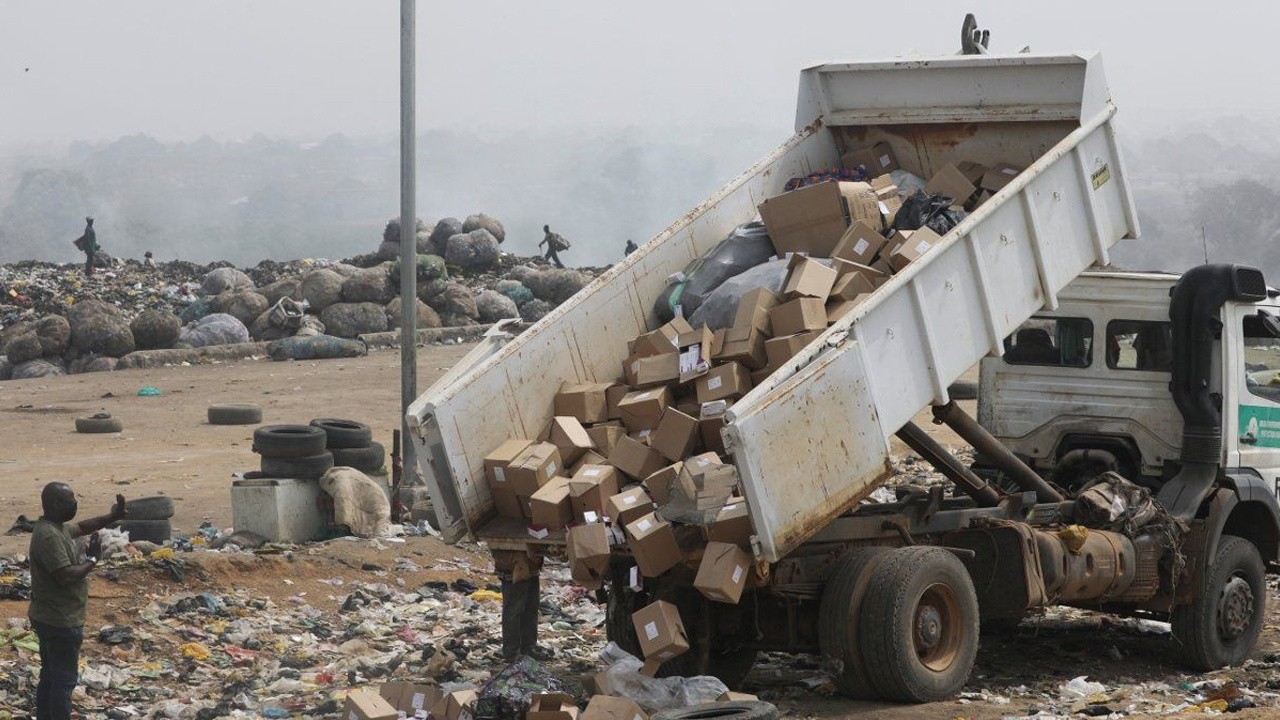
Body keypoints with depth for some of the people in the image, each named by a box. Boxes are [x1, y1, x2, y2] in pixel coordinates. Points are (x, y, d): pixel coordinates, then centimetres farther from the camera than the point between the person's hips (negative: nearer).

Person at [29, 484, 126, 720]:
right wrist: (92, 559, -16)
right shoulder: (49, 536, -25)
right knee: (64, 680, -2)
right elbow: (66, 576, -30)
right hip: (60, 621, -10)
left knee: (50, 676, 17)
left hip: (50, 619, 10)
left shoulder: (59, 527, 7)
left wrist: (111, 518, 15)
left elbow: (82, 527, 27)